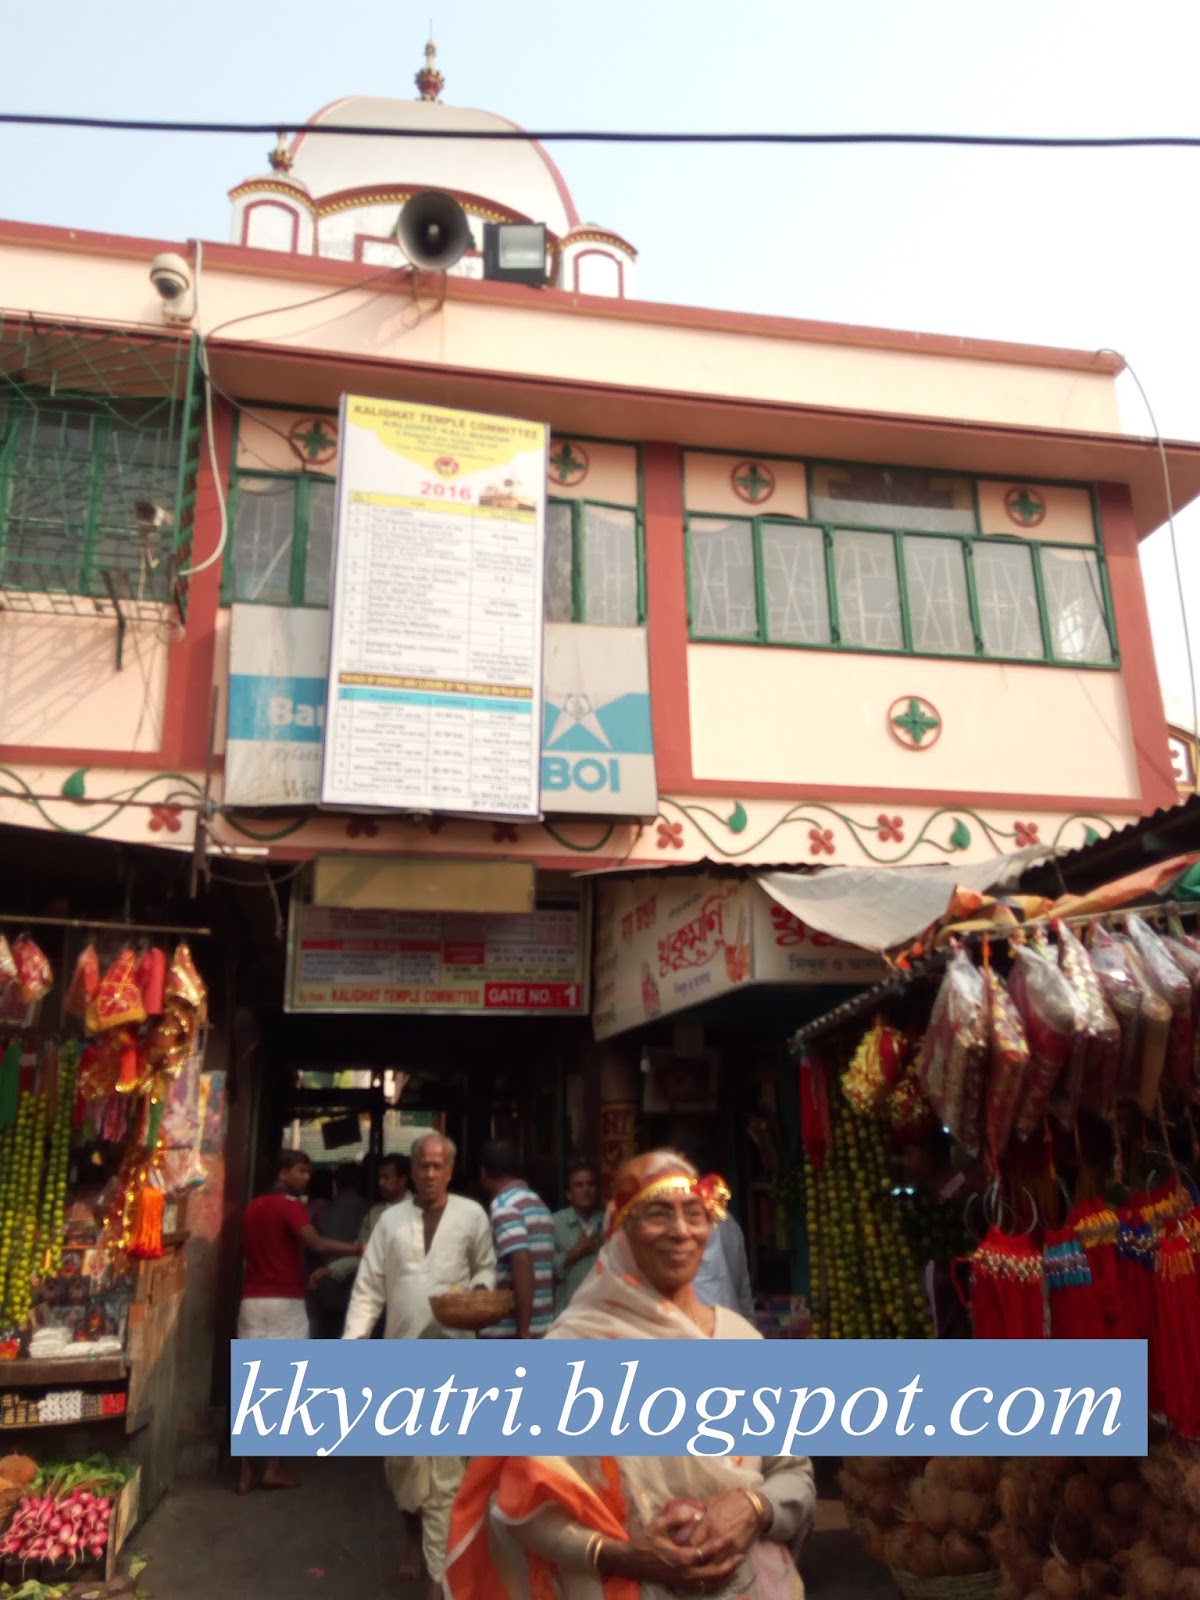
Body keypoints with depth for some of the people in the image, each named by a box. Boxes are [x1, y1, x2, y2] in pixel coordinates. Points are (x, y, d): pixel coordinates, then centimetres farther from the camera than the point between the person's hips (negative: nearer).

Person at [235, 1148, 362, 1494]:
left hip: (252, 1300, 6)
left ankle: (246, 1471, 6)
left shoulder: (252, 1208, 12)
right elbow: (315, 1244, -26)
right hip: (285, 1303, -6)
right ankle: (273, 1468, 3)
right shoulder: (290, 1206, -11)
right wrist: (360, 1249, -27)